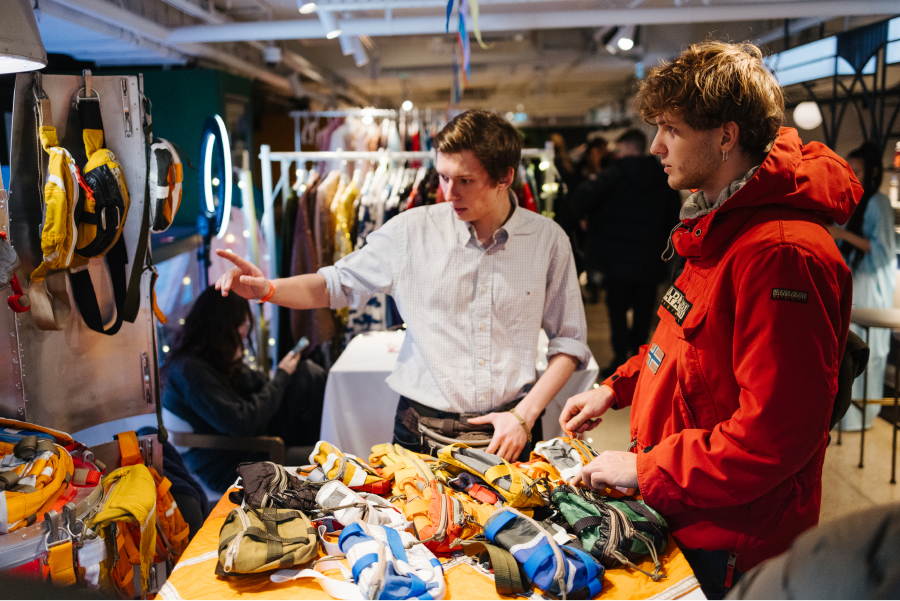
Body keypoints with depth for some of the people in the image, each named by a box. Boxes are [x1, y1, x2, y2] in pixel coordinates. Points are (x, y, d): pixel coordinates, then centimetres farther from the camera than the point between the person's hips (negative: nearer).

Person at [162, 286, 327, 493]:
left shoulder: (220, 359, 4)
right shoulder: (189, 369, -25)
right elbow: (241, 422, -28)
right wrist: (281, 376, -17)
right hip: (228, 468, -9)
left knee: (309, 373, -1)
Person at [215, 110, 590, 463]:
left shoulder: (548, 240, -2)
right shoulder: (412, 231, -3)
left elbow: (569, 341, 4)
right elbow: (337, 284, 6)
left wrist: (524, 415, -6)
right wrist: (268, 289, -12)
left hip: (508, 432, 1)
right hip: (422, 429, 0)